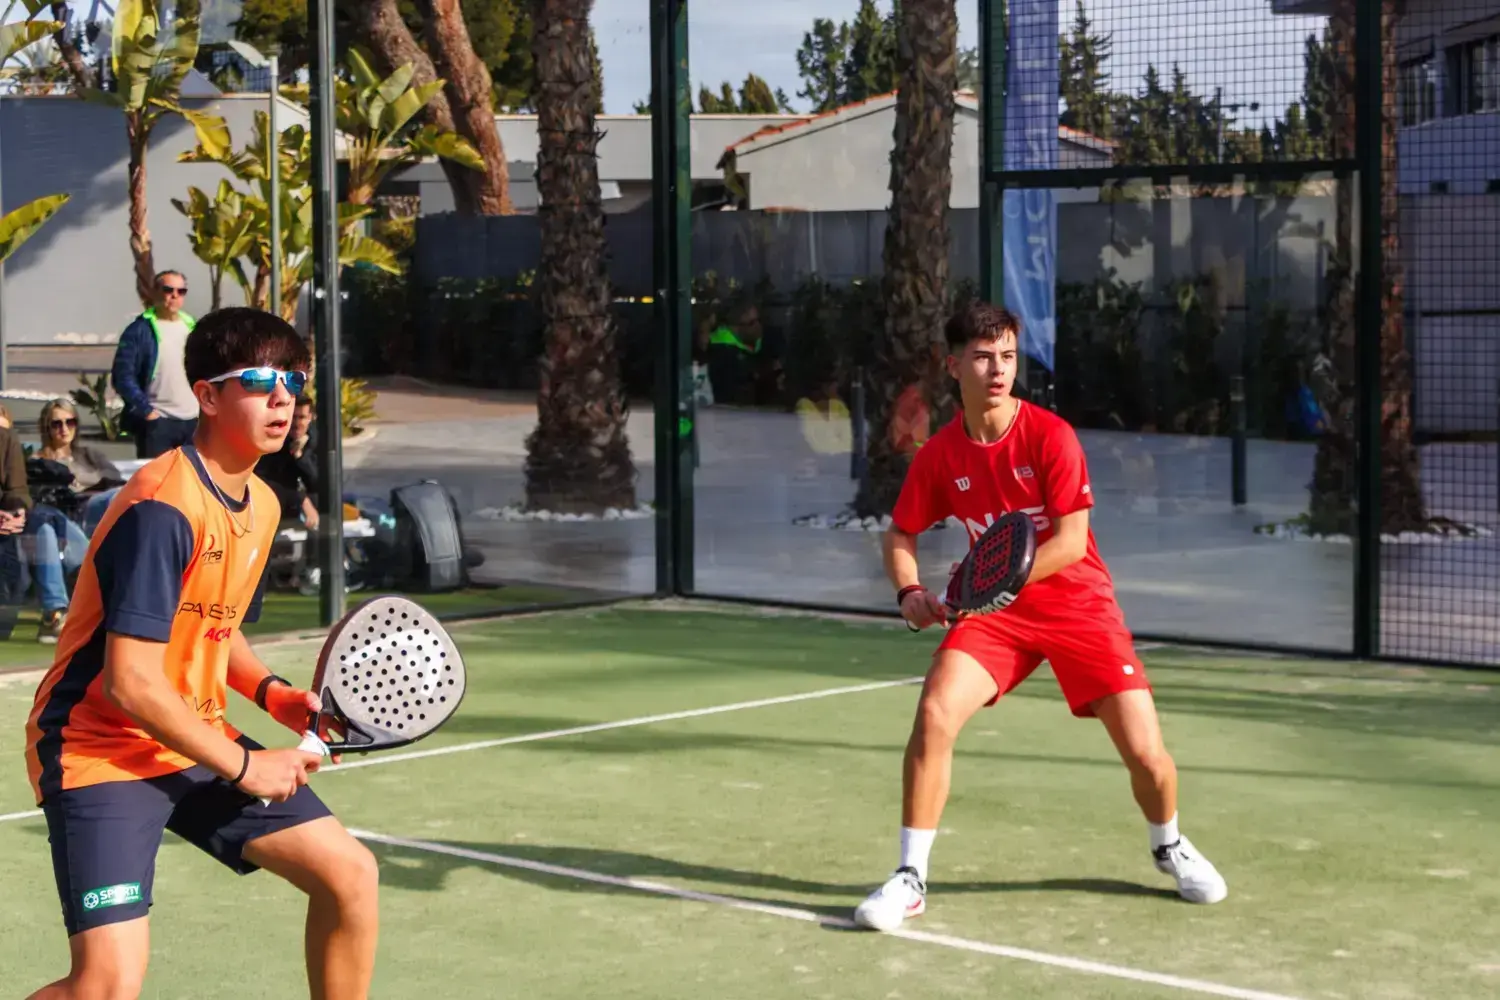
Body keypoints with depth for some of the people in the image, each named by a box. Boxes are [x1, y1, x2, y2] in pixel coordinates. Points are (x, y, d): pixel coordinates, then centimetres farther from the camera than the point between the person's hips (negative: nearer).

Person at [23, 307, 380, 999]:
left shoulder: (262, 504, 6)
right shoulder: (162, 508, -22)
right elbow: (129, 682, -25)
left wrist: (274, 696, 3)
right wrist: (243, 766, -16)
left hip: (197, 741, 9)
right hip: (100, 749, -9)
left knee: (350, 873, 5)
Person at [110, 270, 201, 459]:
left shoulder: (191, 327, 13)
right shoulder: (140, 330, -5)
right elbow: (123, 376, -11)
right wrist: (145, 410, -15)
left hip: (193, 420, 5)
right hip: (156, 421, -5)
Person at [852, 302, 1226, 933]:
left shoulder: (1050, 436, -14)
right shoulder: (939, 454, -4)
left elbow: (1071, 541, -17)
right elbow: (901, 535, 9)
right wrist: (909, 592, -11)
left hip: (1078, 603, -2)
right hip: (994, 610, 2)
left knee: (1145, 753, -7)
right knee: (935, 713, -23)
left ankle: (1169, 845, 28)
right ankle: (910, 879, -10)